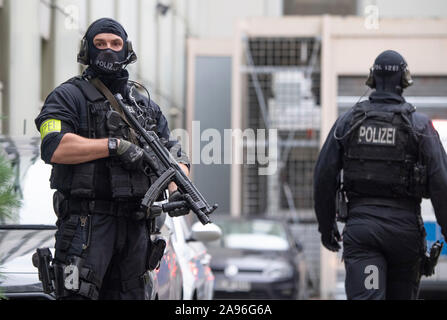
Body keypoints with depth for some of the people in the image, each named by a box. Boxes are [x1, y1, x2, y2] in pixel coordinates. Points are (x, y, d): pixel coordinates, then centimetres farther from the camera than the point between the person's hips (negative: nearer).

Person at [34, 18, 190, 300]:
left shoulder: (146, 105, 19)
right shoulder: (69, 96, 1)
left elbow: (176, 155, 17)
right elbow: (53, 147, -16)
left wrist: (178, 191, -5)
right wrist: (115, 146, -16)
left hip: (135, 225, 6)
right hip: (86, 222, -6)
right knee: (79, 293, -12)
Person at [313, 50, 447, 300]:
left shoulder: (347, 122, 5)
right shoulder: (419, 124, -2)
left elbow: (324, 178, 5)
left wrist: (326, 226, 16)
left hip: (360, 226, 1)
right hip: (404, 225, 0)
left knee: (365, 297, -9)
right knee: (401, 296, 15)